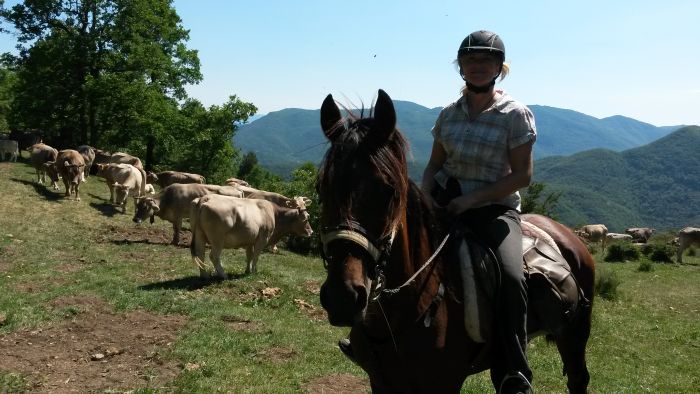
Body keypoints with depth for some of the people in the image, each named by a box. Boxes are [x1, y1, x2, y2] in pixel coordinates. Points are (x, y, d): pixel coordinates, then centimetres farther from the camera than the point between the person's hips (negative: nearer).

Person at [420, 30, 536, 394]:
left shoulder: (515, 114, -5)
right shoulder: (449, 114, 9)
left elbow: (522, 174, -9)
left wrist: (471, 200, -16)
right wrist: (425, 194, -5)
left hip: (495, 208, -5)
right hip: (445, 202, 5)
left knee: (511, 277, -28)